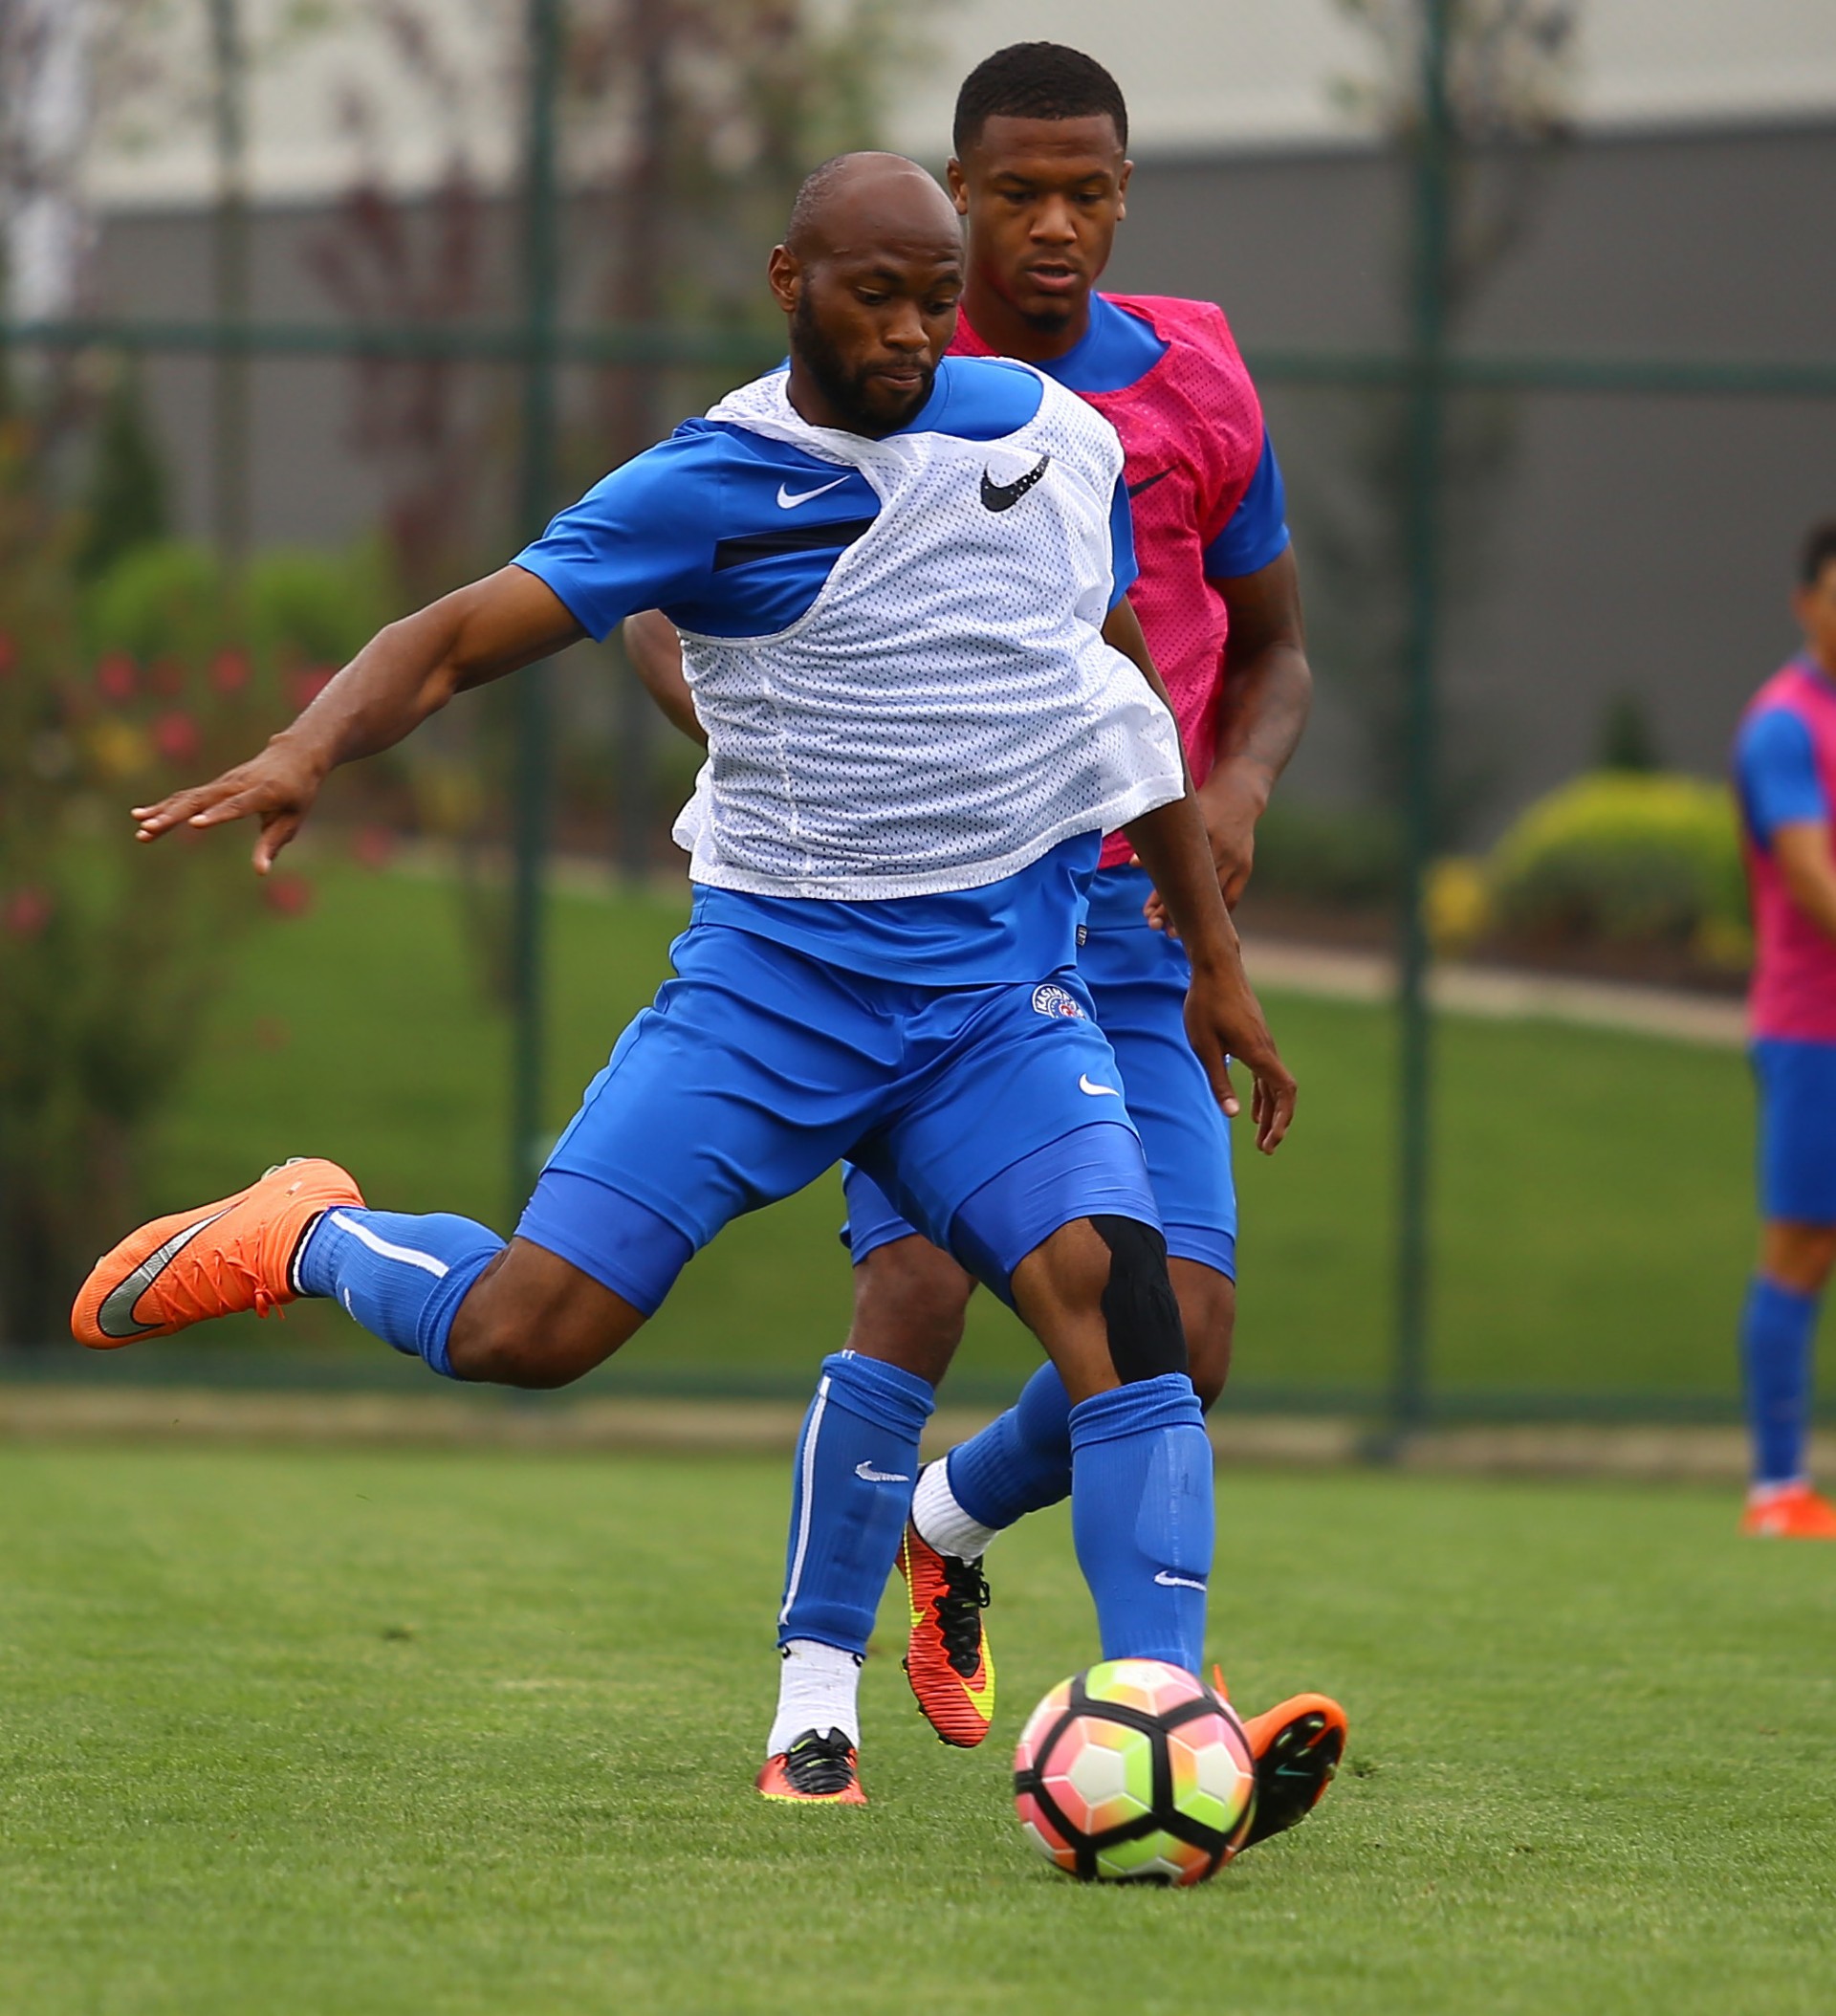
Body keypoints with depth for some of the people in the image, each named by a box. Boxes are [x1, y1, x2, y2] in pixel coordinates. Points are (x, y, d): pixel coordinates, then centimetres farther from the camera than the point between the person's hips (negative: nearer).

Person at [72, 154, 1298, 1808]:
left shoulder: (1057, 437, 5)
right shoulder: (710, 490, -8)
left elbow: (1125, 695, 20)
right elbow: (462, 636, -13)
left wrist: (1216, 962, 22)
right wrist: (307, 752, -34)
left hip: (1003, 1001, 2)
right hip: (773, 982, -2)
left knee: (1121, 1298, -23)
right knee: (520, 1333, -13)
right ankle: (305, 1239, 20)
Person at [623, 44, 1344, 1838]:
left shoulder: (1196, 393, 4)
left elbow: (1274, 647, 17)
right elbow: (657, 608, 5)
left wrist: (1240, 783, -5)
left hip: (1123, 931, 3)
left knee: (1182, 1331, -9)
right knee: (921, 1276, -22)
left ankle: (954, 1519, 22)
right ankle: (815, 1691, -9)